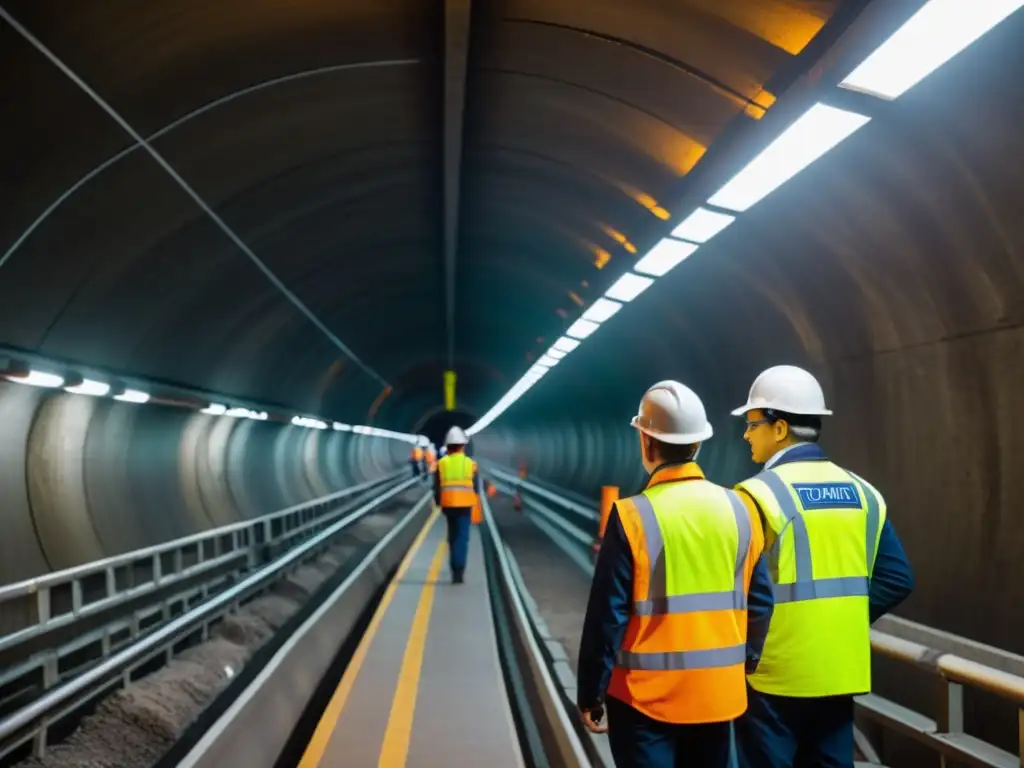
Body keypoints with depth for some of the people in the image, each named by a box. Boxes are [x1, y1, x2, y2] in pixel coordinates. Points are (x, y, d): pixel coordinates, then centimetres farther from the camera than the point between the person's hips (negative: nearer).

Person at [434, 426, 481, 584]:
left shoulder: (441, 463, 0)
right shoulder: (470, 463, -1)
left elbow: (437, 487, 2)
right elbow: (476, 487, 3)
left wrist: (438, 503, 15)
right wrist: (475, 504, 17)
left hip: (448, 504, 2)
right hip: (465, 505, -2)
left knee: (453, 536, 17)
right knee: (462, 537, -3)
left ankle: (456, 568, 24)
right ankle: (458, 571, -16)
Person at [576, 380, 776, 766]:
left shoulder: (632, 516, -15)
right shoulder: (739, 509, -2)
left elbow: (608, 614, -12)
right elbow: (760, 601, 4)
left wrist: (590, 693, -2)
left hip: (646, 696, -4)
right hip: (718, 694, 4)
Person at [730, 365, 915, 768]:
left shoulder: (758, 494, -13)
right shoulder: (861, 492, 5)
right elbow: (897, 579, 4)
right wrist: (840, 619, 7)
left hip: (773, 674, -6)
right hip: (840, 672, 6)